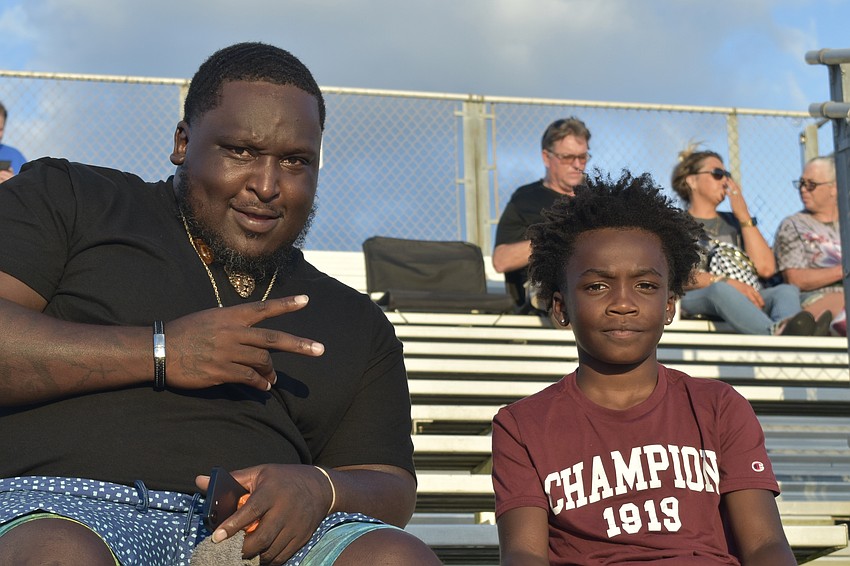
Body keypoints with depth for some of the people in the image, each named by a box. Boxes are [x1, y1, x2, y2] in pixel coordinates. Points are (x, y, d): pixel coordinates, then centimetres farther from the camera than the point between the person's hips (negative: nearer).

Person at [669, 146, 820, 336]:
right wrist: (727, 282, -18)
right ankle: (776, 333, -67)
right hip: (696, 301, -4)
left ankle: (784, 327, -66)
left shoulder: (734, 221, 29)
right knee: (720, 289, -38)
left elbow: (766, 268, 13)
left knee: (787, 290, -27)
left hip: (746, 300, 4)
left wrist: (744, 216, 12)